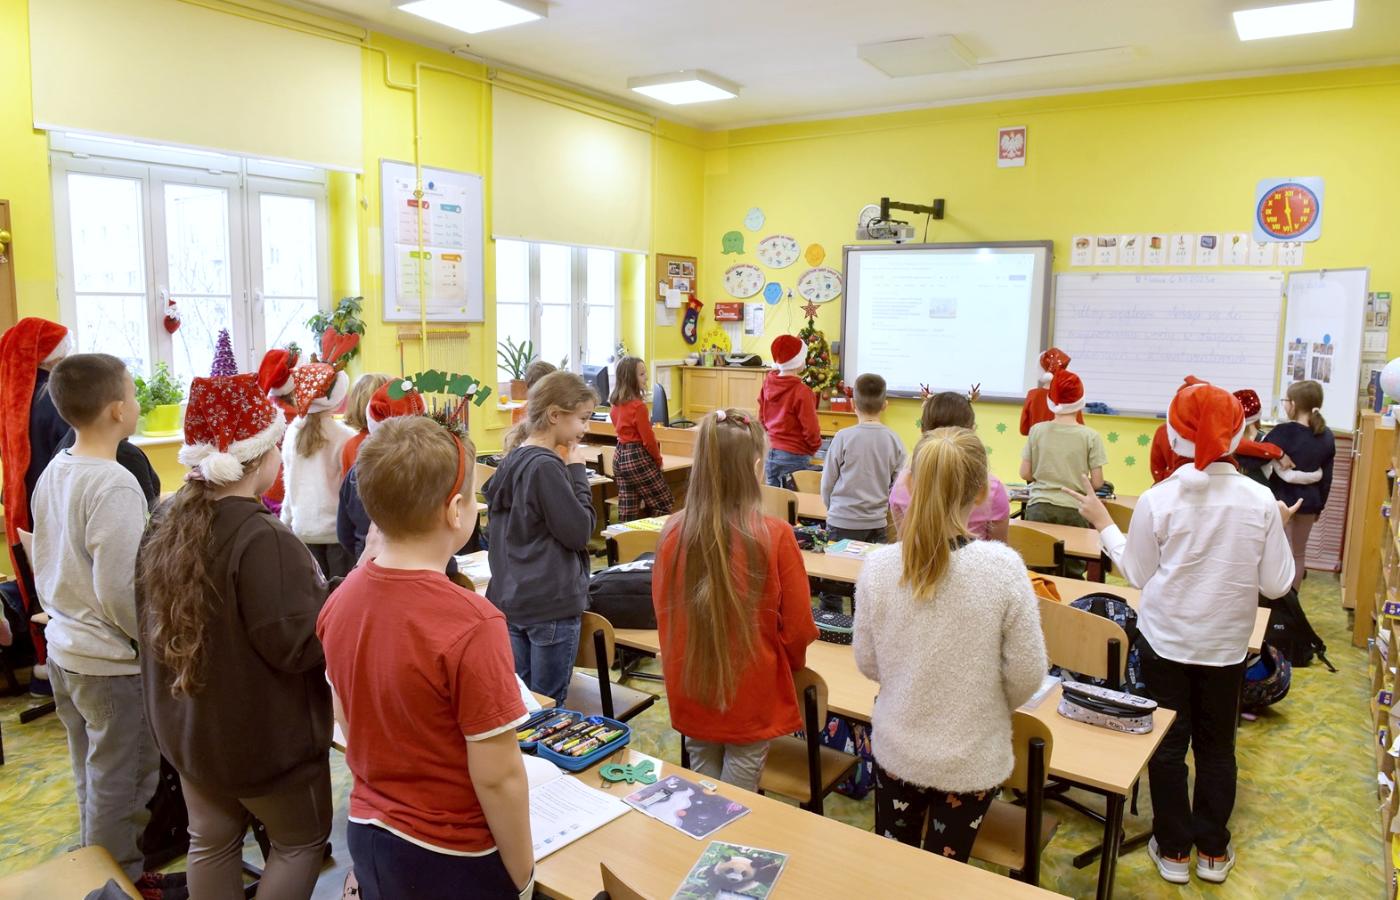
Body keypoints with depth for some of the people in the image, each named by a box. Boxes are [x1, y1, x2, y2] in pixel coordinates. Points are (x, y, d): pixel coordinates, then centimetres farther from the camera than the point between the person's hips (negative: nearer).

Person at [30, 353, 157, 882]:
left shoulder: (53, 473, 2)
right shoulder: (115, 486, -24)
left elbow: (43, 565, 12)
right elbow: (119, 590, -23)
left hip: (63, 649, 9)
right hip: (111, 663, -9)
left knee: (91, 777, 23)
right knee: (120, 786, 7)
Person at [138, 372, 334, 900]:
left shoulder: (165, 521, -2)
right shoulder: (263, 540, -30)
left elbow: (151, 618, 12)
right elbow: (297, 645, -27)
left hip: (186, 725, 8)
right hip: (263, 735, -7)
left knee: (212, 843, 22)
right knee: (302, 841, 14)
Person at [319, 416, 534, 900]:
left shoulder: (341, 600, -9)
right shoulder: (471, 625, -30)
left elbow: (347, 720, 5)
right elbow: (497, 776, -23)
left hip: (366, 835, 6)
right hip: (452, 858, -6)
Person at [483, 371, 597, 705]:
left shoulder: (511, 461, 8)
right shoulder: (547, 467, -19)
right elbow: (579, 531, -16)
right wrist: (577, 472, -10)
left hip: (510, 598, 8)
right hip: (551, 604, -8)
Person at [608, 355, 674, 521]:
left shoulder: (615, 404, 7)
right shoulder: (638, 406, -19)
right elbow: (648, 438, -15)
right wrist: (658, 459, -1)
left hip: (620, 457, 9)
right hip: (638, 458, -9)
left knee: (627, 510, 12)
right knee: (663, 504, 3)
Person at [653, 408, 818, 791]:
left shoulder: (674, 532, -12)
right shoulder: (775, 536, -20)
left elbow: (662, 612, 3)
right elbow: (798, 628, -10)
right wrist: (790, 664, 13)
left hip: (691, 693, 3)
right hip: (752, 700, -3)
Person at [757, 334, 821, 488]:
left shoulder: (767, 383, 0)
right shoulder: (801, 391, -19)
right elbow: (811, 429, -14)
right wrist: (815, 447, 5)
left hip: (770, 454, 6)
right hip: (794, 457, -6)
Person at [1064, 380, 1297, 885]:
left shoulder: (1158, 500, -15)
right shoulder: (1260, 501, -12)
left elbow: (1137, 575, -6)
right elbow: (1276, 585, -7)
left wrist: (1103, 524, 3)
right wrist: (1278, 531, 8)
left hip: (1165, 640, -1)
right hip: (1225, 645, 2)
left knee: (1168, 745, 13)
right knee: (1216, 747, 18)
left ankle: (1174, 850, 25)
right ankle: (1213, 851, 30)